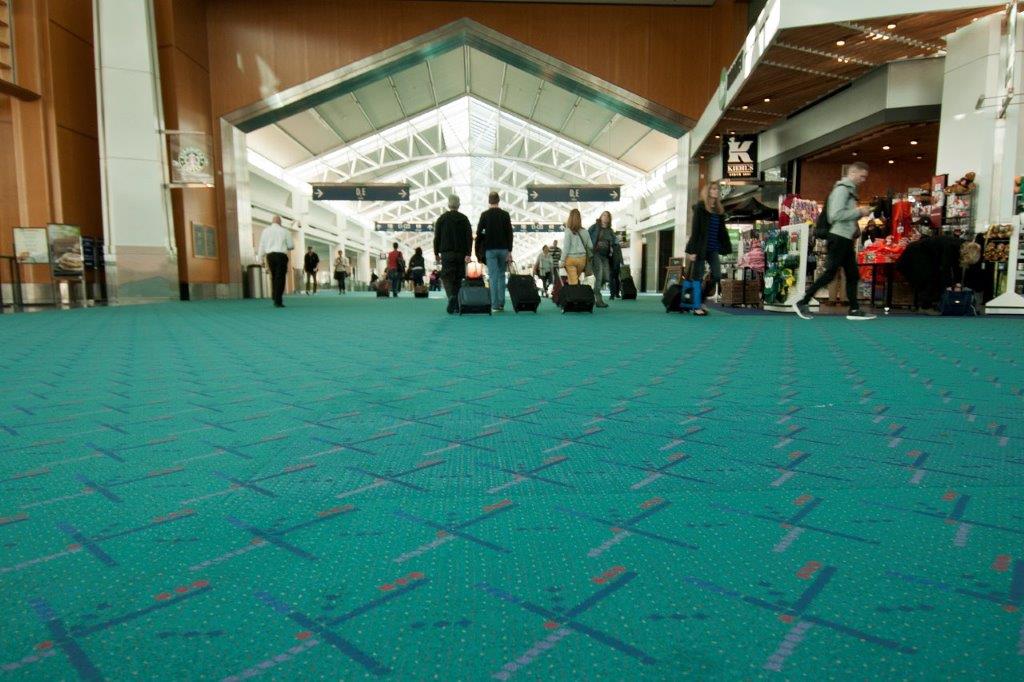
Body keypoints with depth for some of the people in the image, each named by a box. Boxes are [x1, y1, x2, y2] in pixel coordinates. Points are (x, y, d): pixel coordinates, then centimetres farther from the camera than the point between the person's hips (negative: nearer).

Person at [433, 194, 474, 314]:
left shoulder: (442, 219, 4)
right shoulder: (464, 219, 5)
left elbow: (436, 237, 3)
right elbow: (469, 237, -2)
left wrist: (436, 253, 9)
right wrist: (468, 254, -5)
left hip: (446, 254, -1)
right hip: (461, 254, 1)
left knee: (447, 277, -1)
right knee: (458, 278, 7)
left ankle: (451, 296, -29)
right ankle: (457, 306, 6)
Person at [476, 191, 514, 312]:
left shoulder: (485, 215, -2)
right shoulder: (505, 214, 2)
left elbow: (479, 233, -2)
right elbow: (509, 233, -1)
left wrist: (478, 251, 5)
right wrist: (509, 251, 2)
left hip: (490, 249, -2)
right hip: (503, 248, 2)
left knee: (493, 277, -3)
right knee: (501, 275, 12)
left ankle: (495, 305, -7)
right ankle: (501, 303, 9)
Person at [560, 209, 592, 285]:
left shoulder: (568, 231, -10)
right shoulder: (585, 232, 1)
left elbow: (566, 247, -10)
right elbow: (590, 246, 7)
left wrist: (562, 260, -3)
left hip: (571, 258, -3)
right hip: (582, 258, 3)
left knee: (573, 283, -1)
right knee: (576, 279, 15)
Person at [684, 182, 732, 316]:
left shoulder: (719, 210, 14)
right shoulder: (700, 207, -4)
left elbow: (722, 230, 14)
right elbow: (695, 229, -11)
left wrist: (726, 247, 3)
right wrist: (691, 250, -17)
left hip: (713, 249, 6)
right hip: (701, 248, -6)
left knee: (717, 276, -2)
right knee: (697, 277, 0)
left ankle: (702, 300, 14)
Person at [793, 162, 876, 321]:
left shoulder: (850, 190, 19)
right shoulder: (842, 189, -10)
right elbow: (836, 214, -21)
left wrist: (860, 213, 4)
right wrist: (858, 212, -14)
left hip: (846, 239, 10)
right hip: (839, 237, -10)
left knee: (853, 275, 8)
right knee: (829, 273, -8)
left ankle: (854, 310, 12)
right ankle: (802, 303, -3)